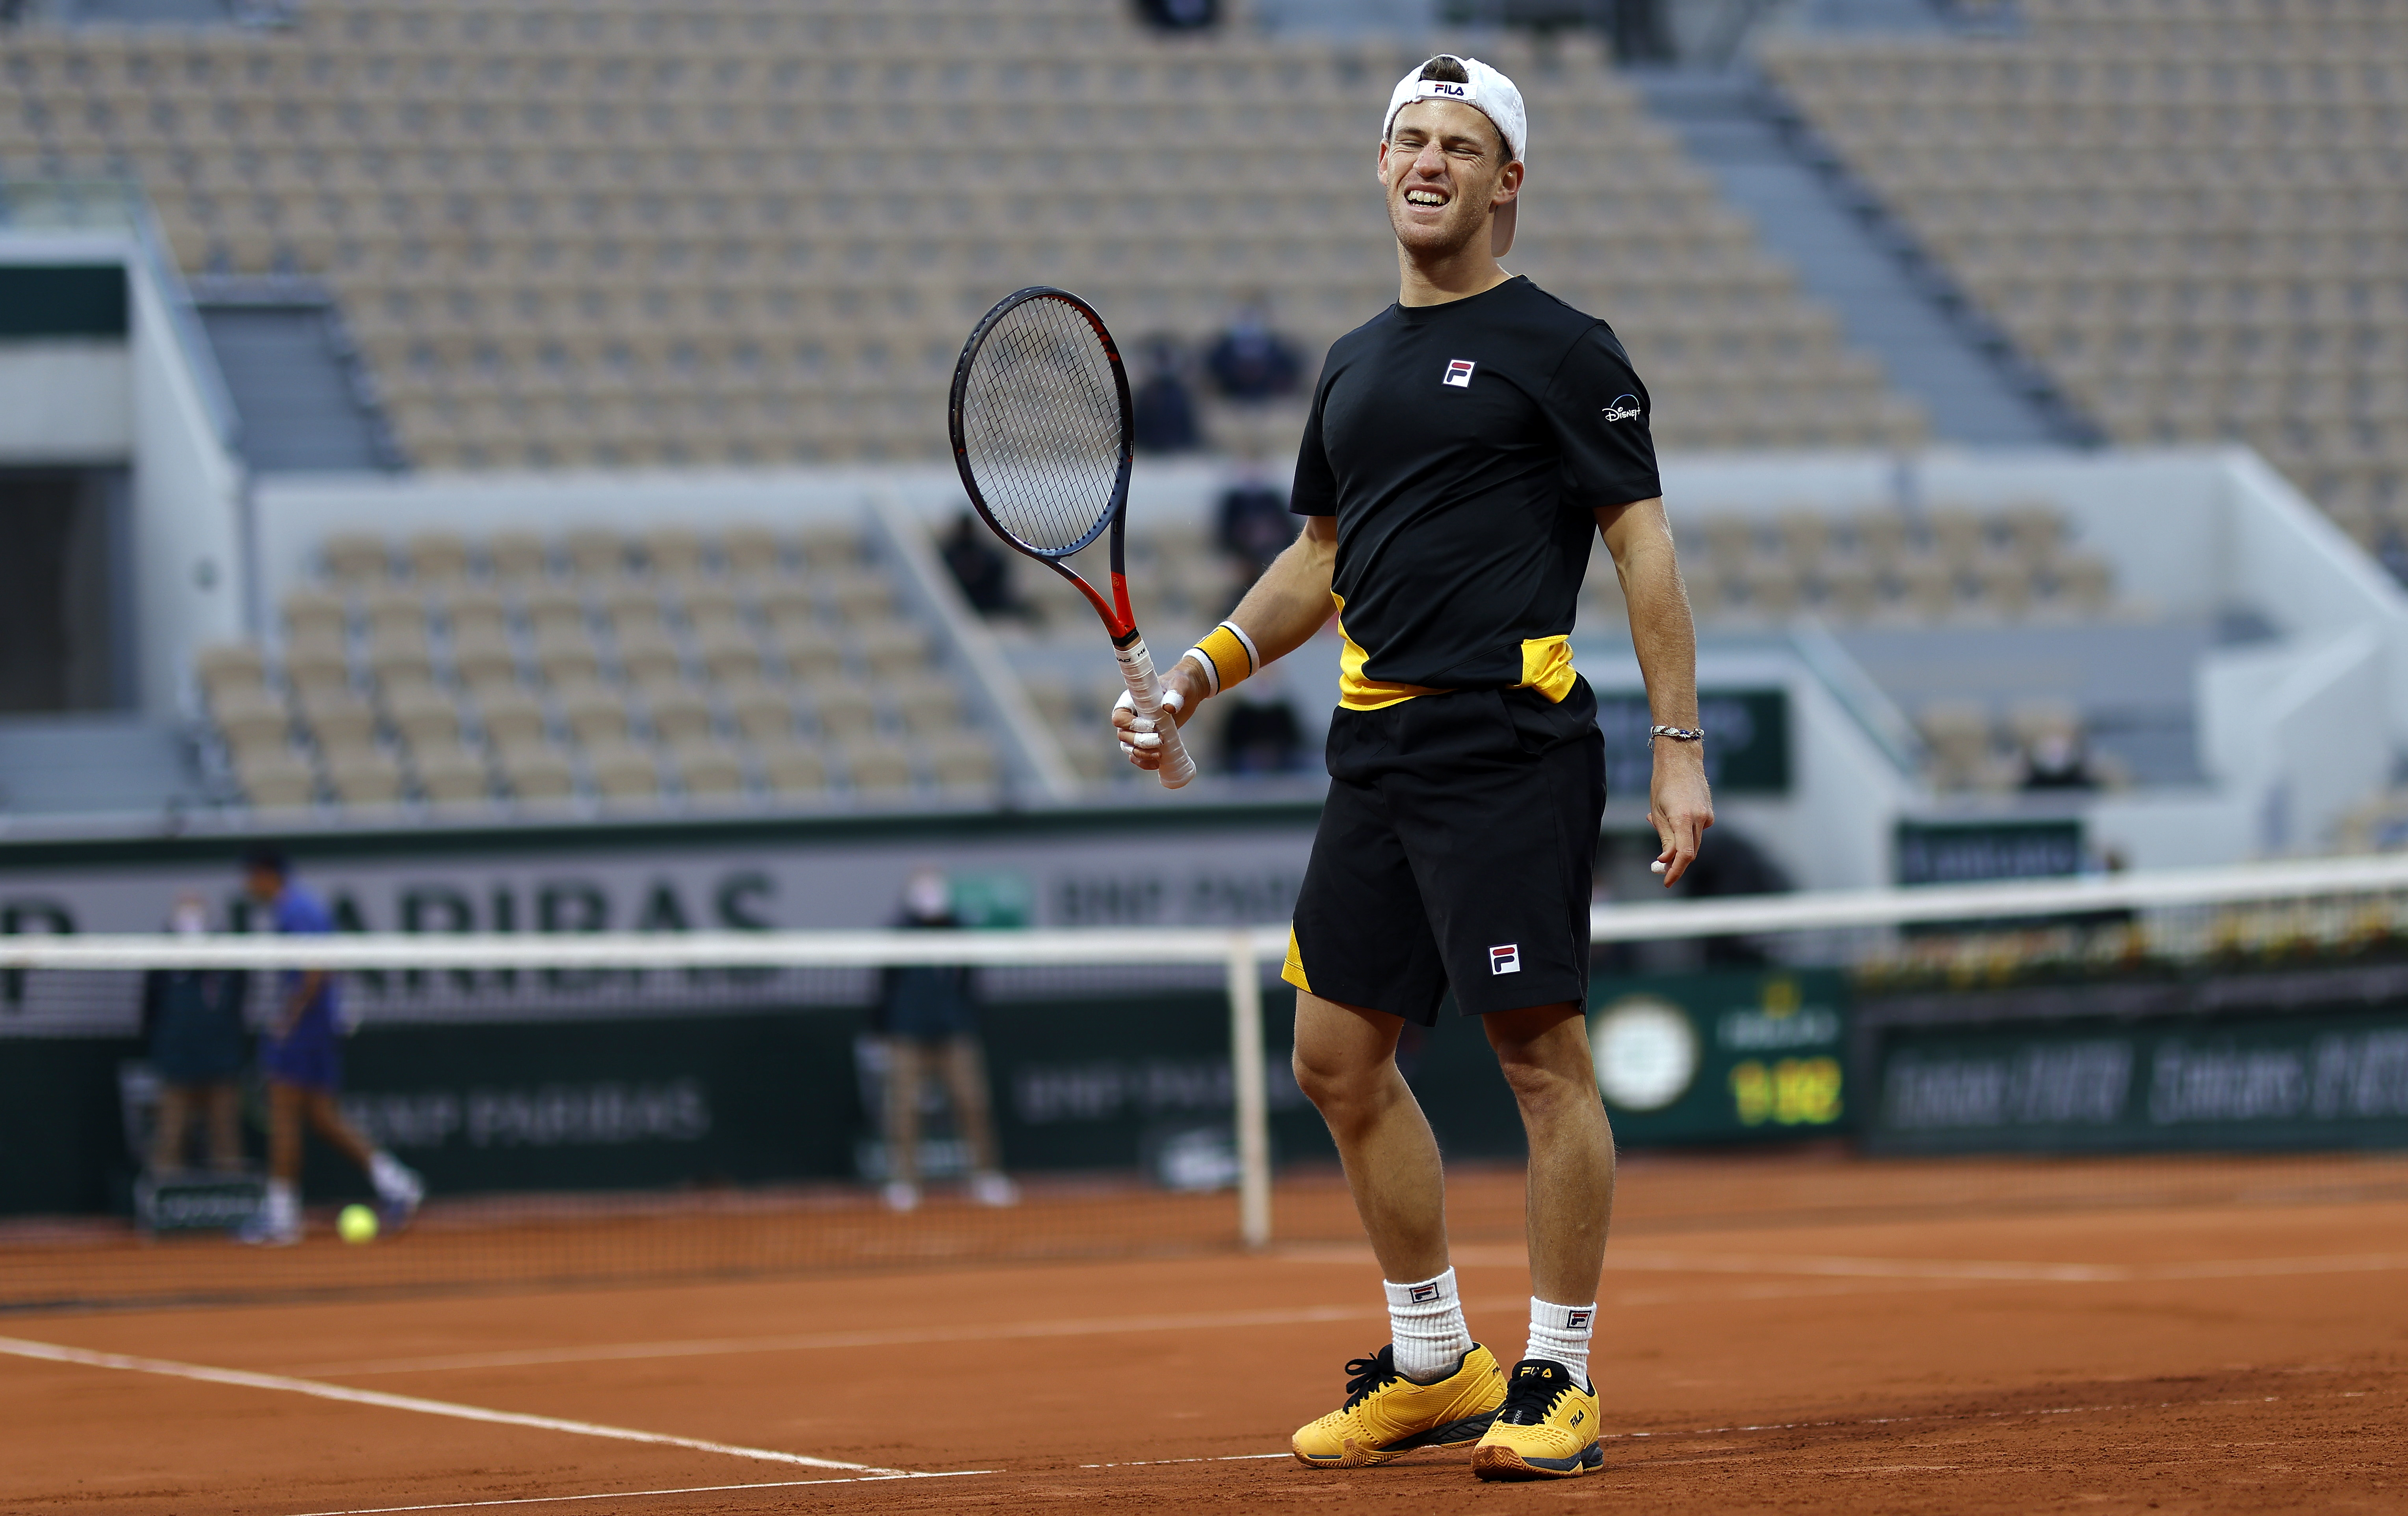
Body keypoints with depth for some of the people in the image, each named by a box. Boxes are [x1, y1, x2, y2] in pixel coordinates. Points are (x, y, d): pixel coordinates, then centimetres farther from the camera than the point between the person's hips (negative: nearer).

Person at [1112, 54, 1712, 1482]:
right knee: (1341, 1055, 8)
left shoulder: (1560, 348, -3)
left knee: (1543, 1051, -7)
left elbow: (1645, 548, -5)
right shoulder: (1355, 365, 18)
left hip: (1509, 738, -8)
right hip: (1377, 748, 8)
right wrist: (1201, 670, 15)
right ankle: (1434, 1364, 20)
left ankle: (1562, 1380, 1)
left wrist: (1680, 746, -11)